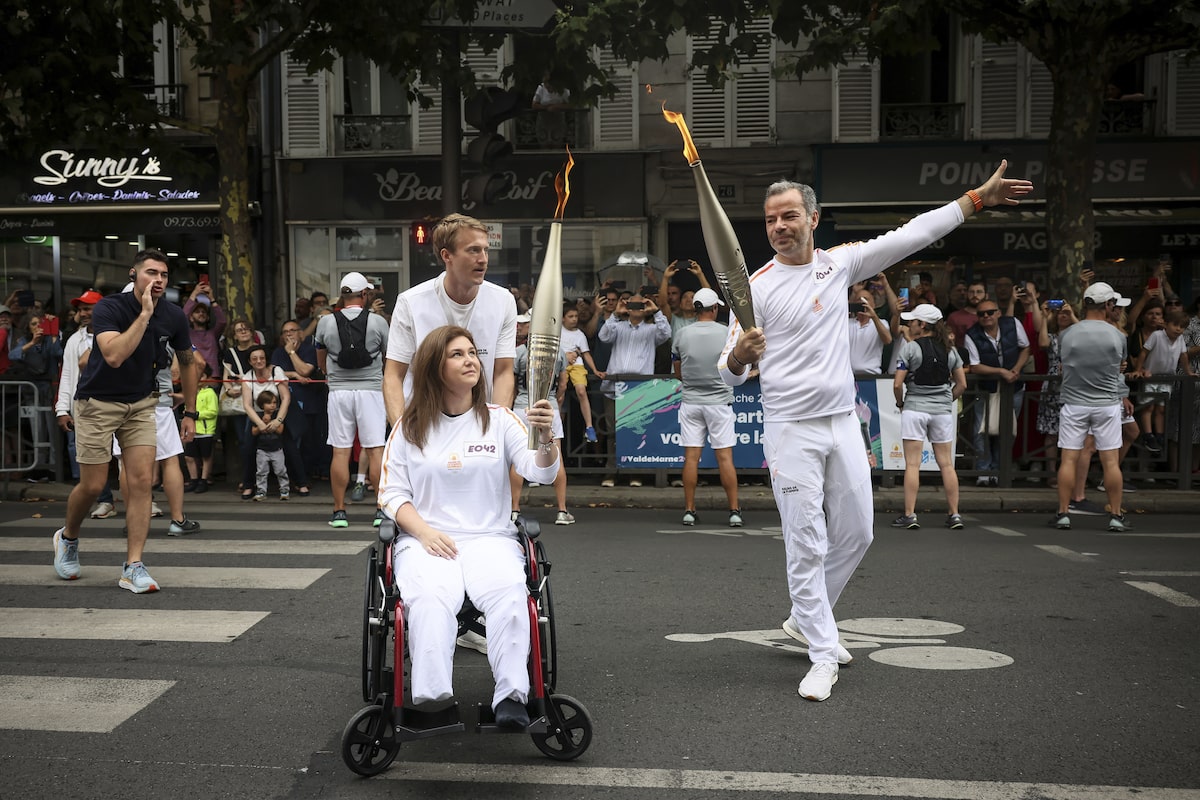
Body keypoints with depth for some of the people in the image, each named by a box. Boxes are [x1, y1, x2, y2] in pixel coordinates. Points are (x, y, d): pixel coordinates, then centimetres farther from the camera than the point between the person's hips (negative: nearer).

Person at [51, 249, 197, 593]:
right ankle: (68, 536, 33)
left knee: (141, 481, -8)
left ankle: (133, 567, -3)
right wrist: (145, 314, -36)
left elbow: (187, 362, 9)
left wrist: (190, 413, 8)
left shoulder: (173, 316, -6)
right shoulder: (108, 308, -20)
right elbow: (114, 356, -37)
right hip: (97, 402, -3)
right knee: (93, 485, 1)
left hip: (141, 403, 3)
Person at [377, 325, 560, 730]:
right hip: (425, 539, 0)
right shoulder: (410, 426, 11)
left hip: (490, 537, 0)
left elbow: (541, 472, -4)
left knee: (509, 590, -33)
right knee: (430, 596, -34)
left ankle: (511, 696, -35)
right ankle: (431, 699, -38)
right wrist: (424, 532, -9)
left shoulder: (499, 419, 10)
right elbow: (392, 492, 10)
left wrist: (545, 438, -27)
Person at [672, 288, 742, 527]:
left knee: (691, 456, 4)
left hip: (690, 401, 2)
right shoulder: (727, 334, -6)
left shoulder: (681, 335, -1)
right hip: (719, 400, -1)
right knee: (725, 456, 0)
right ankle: (734, 510, 2)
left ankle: (689, 510, 6)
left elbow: (678, 374, 8)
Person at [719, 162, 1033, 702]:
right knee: (807, 545, -3)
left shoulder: (840, 262, 5)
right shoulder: (758, 287, -8)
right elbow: (730, 373, -10)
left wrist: (977, 198, 9)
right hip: (791, 431, -5)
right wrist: (738, 358, -33)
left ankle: (804, 619, 33)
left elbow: (912, 236, 9)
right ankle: (823, 655, 8)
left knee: (855, 534, 13)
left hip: (843, 423, 5)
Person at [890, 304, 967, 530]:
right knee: (946, 464, 9)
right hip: (943, 410, 4)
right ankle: (954, 515, 11)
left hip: (914, 408, -4)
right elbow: (962, 384, 8)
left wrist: (900, 402, 5)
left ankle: (909, 515, -2)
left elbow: (897, 384, -12)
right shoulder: (949, 349, 7)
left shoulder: (909, 348, -7)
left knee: (912, 464, -2)